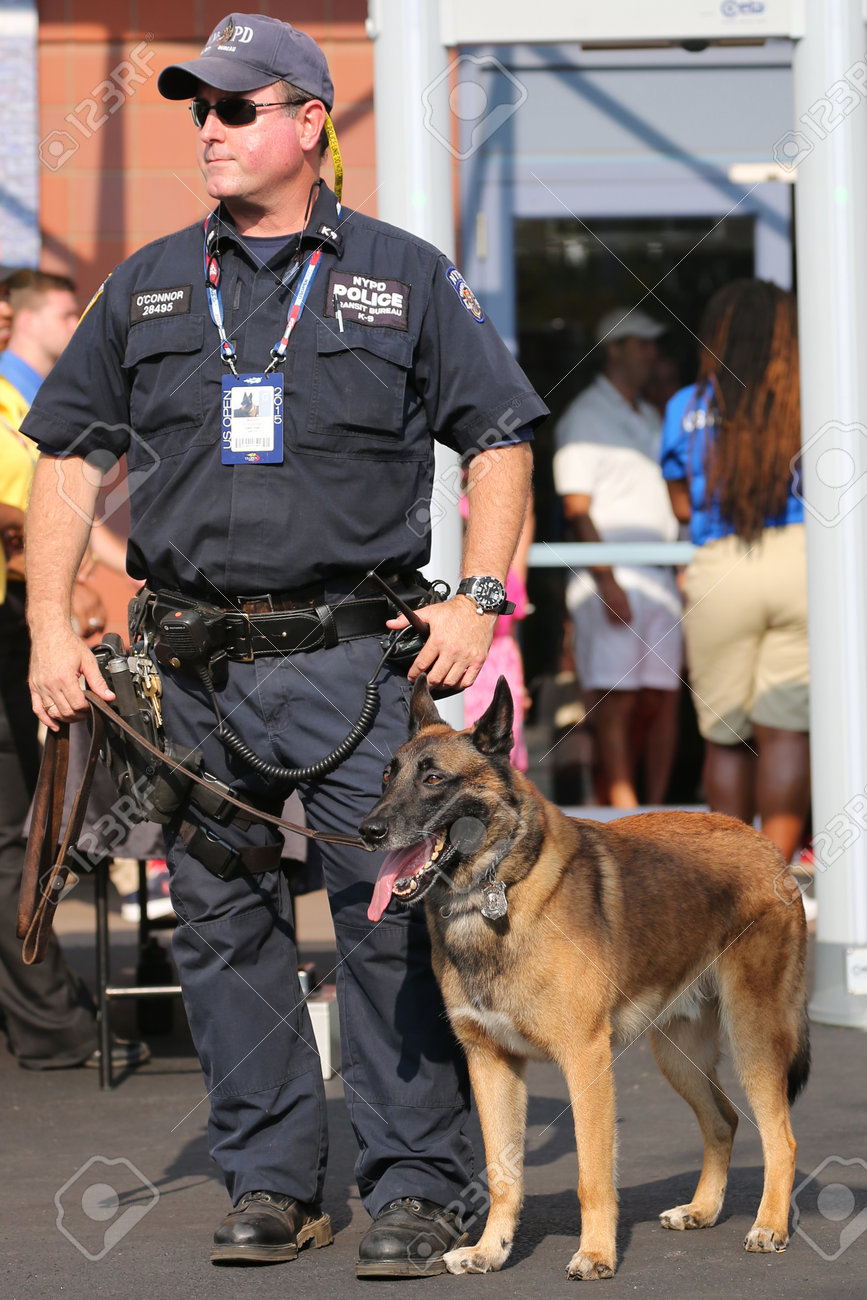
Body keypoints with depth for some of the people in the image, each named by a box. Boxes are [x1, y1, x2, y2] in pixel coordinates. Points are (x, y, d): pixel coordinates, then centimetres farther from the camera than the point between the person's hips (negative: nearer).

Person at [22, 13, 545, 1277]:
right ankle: (271, 1181, 15)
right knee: (222, 921, 5)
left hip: (356, 652, -3)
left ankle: (413, 1185, 1)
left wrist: (478, 597, -5)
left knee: (391, 916, -6)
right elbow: (68, 452, 14)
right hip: (200, 662, 3)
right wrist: (50, 625, 5)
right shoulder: (148, 287, 12)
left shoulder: (406, 277, 5)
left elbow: (499, 438, 7)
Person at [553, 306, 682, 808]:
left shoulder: (651, 418, 21)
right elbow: (577, 508, -9)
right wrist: (606, 580, -16)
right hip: (611, 582, -7)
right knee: (616, 703, -9)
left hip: (661, 578, 7)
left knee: (665, 699, 2)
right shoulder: (584, 417, -2)